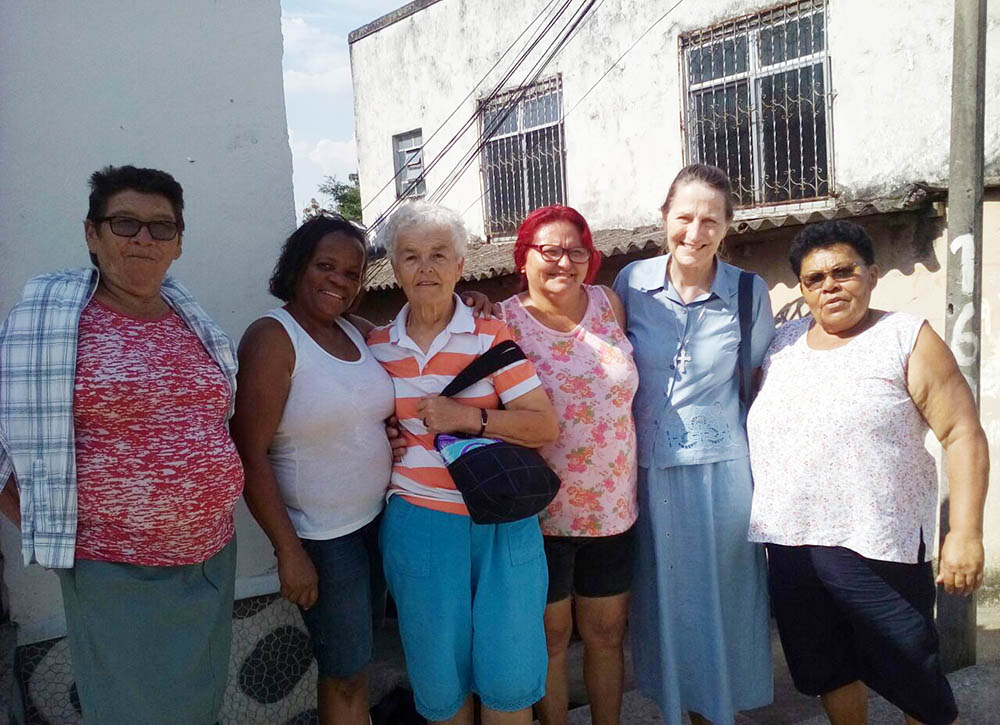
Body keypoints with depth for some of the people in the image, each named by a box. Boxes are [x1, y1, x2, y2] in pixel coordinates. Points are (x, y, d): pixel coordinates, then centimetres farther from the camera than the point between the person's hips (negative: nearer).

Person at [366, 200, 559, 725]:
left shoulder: (492, 336, -2)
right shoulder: (375, 346, 6)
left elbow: (546, 426, -6)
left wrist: (471, 417, -18)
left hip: (504, 521, -1)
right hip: (419, 520, 2)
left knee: (509, 678, 4)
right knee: (440, 679, 10)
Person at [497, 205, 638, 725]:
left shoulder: (609, 303, 2)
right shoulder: (502, 321, -9)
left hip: (613, 507, 4)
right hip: (541, 510, -3)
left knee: (607, 634, 17)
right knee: (551, 637, 13)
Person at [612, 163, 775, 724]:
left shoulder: (750, 292, -4)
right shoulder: (632, 282, -3)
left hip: (723, 466, -1)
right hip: (651, 466, 1)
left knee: (723, 591, 10)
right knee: (666, 591, 12)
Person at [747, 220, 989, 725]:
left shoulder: (907, 338, -4)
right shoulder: (785, 341, 10)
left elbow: (963, 435, -9)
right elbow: (759, 420, 19)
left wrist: (965, 534, -16)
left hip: (877, 545, -4)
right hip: (790, 542, 5)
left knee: (912, 681, 6)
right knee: (827, 671, 18)